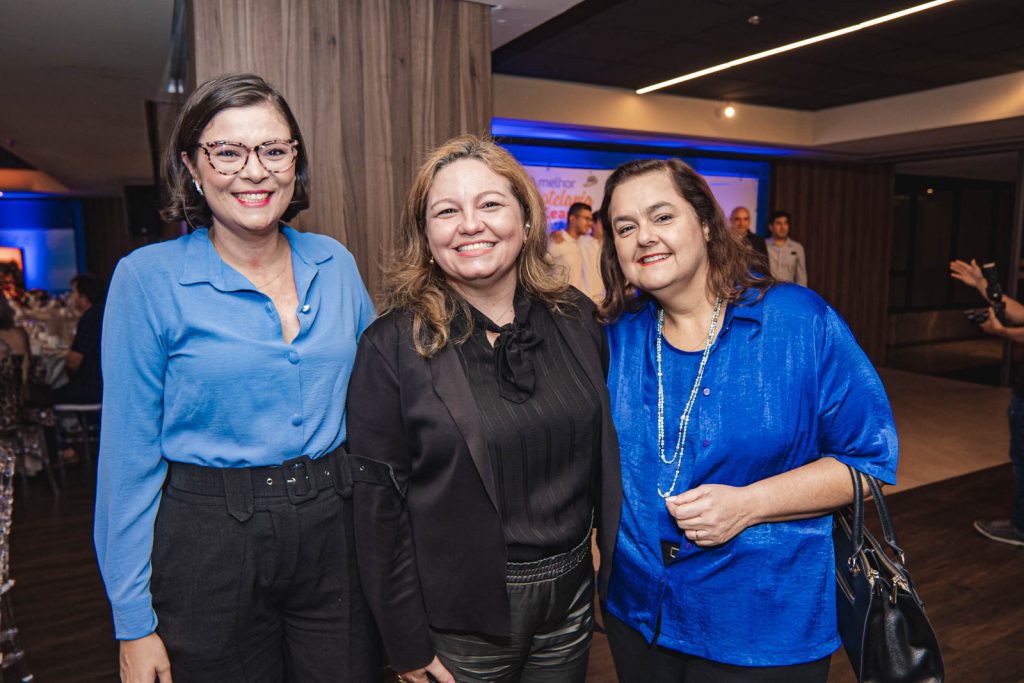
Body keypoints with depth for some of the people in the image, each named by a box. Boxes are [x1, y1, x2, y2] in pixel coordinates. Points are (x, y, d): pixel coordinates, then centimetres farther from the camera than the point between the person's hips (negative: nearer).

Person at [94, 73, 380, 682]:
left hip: (335, 533, 3)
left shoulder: (335, 263, 0)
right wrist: (133, 622, -5)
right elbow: (130, 454, -7)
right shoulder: (149, 277, -9)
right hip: (210, 542, -3)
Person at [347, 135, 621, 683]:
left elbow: (605, 453, 7)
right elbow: (379, 503, -11)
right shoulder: (392, 345, -14)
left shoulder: (577, 320, -3)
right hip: (460, 618, -3)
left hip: (572, 598, 4)